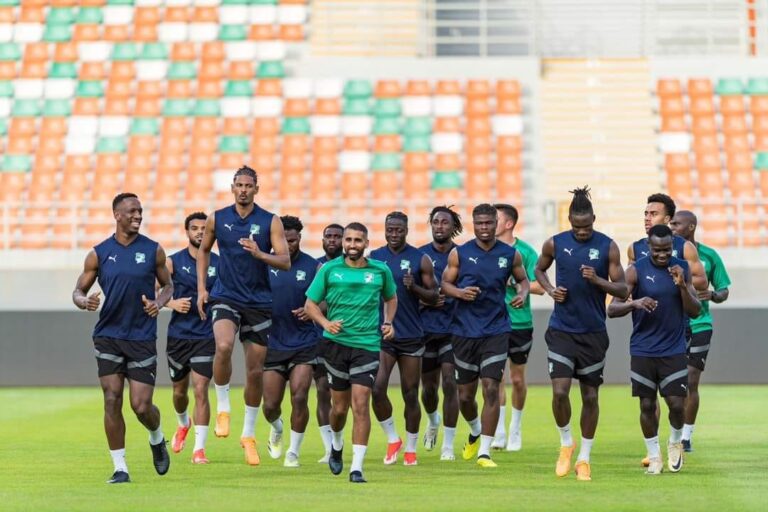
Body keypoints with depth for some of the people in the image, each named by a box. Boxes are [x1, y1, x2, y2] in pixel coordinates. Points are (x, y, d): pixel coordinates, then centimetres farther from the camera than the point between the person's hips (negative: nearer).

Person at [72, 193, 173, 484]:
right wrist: (84, 301, -16)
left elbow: (167, 285, 14)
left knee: (141, 406, -5)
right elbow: (78, 291, 8)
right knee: (112, 400, -6)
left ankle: (157, 440, 29)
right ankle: (120, 468, 2)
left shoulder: (153, 250, 2)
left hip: (142, 339, -1)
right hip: (108, 337, 1)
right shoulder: (99, 253, 2)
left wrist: (159, 303, -8)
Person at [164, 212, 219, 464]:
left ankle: (199, 447, -9)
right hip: (178, 336, 1)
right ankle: (183, 424, 46)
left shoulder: (219, 263, 2)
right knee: (179, 390, 14)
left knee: (200, 389, -12)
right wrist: (172, 303, -18)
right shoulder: (173, 262, 0)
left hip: (206, 337, -1)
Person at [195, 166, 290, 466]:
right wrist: (201, 288, 10)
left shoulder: (270, 222, -2)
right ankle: (222, 408, -12)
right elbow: (203, 250, 18)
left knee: (255, 371, 5)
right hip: (225, 298, -1)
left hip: (259, 303, 1)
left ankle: (249, 434, 21)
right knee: (223, 347, -31)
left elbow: (285, 262, -7)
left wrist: (259, 254, -25)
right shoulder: (217, 219, 3)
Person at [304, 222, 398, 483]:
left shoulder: (380, 271, 4)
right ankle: (337, 445, 41)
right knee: (339, 406, 9)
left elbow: (391, 298, 23)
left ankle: (357, 467, -10)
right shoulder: (329, 269, 1)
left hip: (367, 344, 0)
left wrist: (388, 322, 6)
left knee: (360, 404, -12)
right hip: (335, 343, 1)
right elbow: (310, 304, 5)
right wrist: (325, 323, -13)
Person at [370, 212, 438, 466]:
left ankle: (410, 448, 18)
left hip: (411, 336, -1)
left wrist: (414, 287, -17)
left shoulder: (420, 259, 0)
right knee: (377, 388, -14)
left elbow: (433, 296, 2)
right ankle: (392, 438, 5)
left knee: (410, 394, 5)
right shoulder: (373, 258, 5)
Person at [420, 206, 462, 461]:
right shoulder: (420, 255, 2)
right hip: (426, 328, 2)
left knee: (450, 383, -11)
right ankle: (433, 421, 45)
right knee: (428, 386, 10)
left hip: (453, 327, -2)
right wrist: (427, 300, -13)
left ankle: (448, 445, -3)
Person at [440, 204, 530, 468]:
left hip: (496, 331, -1)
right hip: (464, 330, 1)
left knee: (491, 389, -12)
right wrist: (460, 292, -16)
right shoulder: (459, 253, 0)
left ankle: (484, 451, -7)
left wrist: (523, 293, -4)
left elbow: (522, 279, 18)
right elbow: (445, 283, 5)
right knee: (465, 394, 7)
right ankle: (475, 432, 39)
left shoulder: (511, 255, 2)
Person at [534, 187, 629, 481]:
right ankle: (566, 443, 13)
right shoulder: (555, 244, -1)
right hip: (561, 331, 0)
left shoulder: (608, 247, -4)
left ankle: (584, 458, 18)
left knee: (590, 396, 5)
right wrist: (549, 290, -1)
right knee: (559, 391, -13)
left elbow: (623, 291, -2)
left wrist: (598, 280, -20)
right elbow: (539, 269, 19)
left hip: (593, 333, 0)